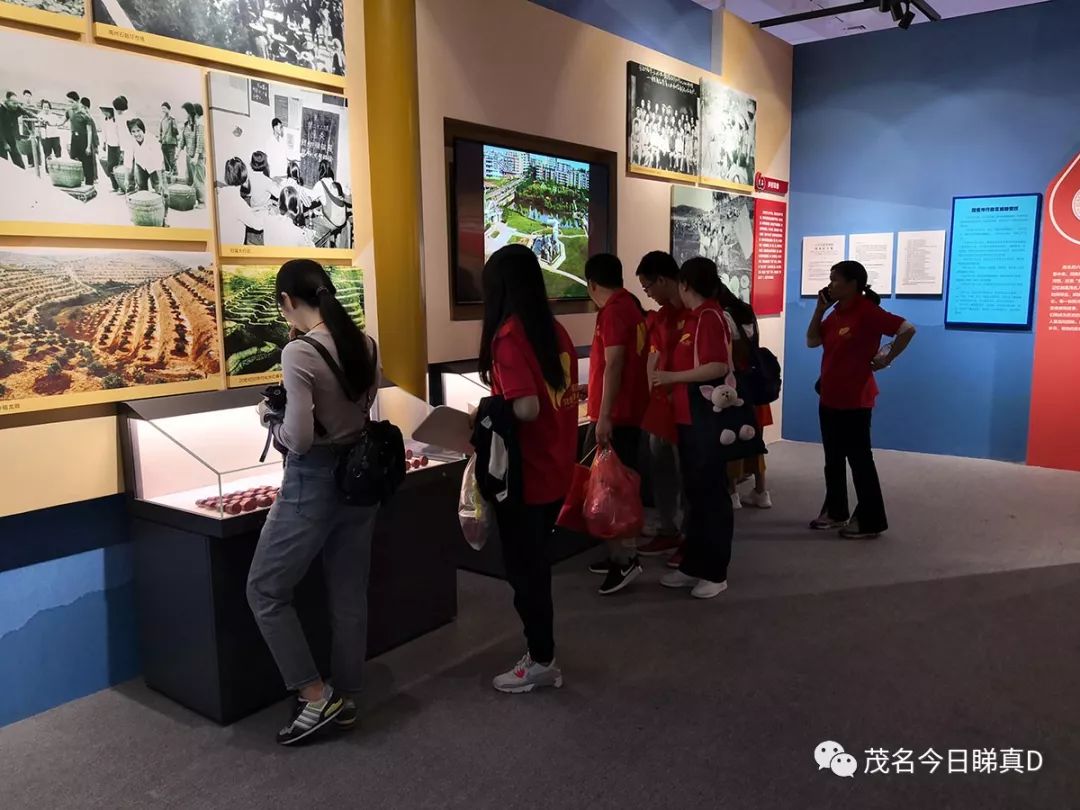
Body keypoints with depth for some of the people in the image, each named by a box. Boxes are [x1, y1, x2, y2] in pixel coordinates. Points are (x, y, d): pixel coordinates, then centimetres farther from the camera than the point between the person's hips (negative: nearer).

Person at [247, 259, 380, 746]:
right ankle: (345, 698, 29)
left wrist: (269, 417, -4)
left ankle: (316, 697, 13)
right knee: (349, 594, 16)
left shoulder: (298, 354, -19)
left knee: (265, 590, 11)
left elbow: (299, 439, -23)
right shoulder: (366, 345, 2)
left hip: (313, 483, -7)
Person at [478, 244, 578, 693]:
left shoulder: (508, 335, -18)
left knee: (524, 570, 8)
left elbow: (526, 409, -26)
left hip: (524, 474, -8)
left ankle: (541, 662, 22)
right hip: (556, 470, 8)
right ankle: (541, 654, 33)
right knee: (536, 564, 20)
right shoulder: (557, 330, 4)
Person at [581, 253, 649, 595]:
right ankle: (620, 554, 22)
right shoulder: (632, 305, 14)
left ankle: (626, 560, -2)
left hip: (615, 414, -10)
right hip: (630, 410, 10)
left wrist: (604, 416, -21)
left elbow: (613, 366, -21)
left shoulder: (612, 311, -14)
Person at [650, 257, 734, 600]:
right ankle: (693, 566, 24)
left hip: (708, 419, -10)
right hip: (690, 418, 10)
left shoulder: (709, 317, -15)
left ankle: (715, 573, 10)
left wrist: (672, 377, -21)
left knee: (712, 494, 0)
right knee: (694, 492, 14)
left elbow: (719, 367, -25)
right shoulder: (694, 318, 14)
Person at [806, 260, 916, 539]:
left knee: (859, 459, -1)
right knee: (833, 460, 16)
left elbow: (907, 329, -20)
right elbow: (812, 341, 10)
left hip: (855, 400, -9)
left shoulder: (867, 311, -16)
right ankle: (835, 511, 28)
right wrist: (820, 308, 3)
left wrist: (886, 359, -14)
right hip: (829, 398, 9)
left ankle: (870, 521, 9)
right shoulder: (835, 314, 10)